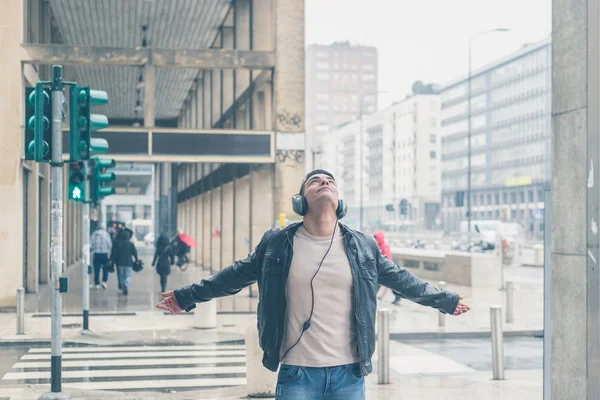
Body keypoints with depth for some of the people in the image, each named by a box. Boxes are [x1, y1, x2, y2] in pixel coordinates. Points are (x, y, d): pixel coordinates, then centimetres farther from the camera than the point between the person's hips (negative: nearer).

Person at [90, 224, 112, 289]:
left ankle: (97, 284, 7)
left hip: (96, 254, 1)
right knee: (105, 269, 10)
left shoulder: (93, 235, 6)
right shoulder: (106, 234, 1)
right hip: (105, 254, -1)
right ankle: (104, 281, -4)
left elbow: (90, 246, 1)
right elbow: (110, 245, -4)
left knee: (96, 270, 5)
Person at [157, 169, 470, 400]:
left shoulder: (362, 247, 5)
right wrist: (187, 297, 14)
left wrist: (445, 301, 22)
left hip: (349, 373, 2)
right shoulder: (277, 244, 0)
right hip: (297, 373, -2)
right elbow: (237, 275, 10)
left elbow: (399, 279, 16)